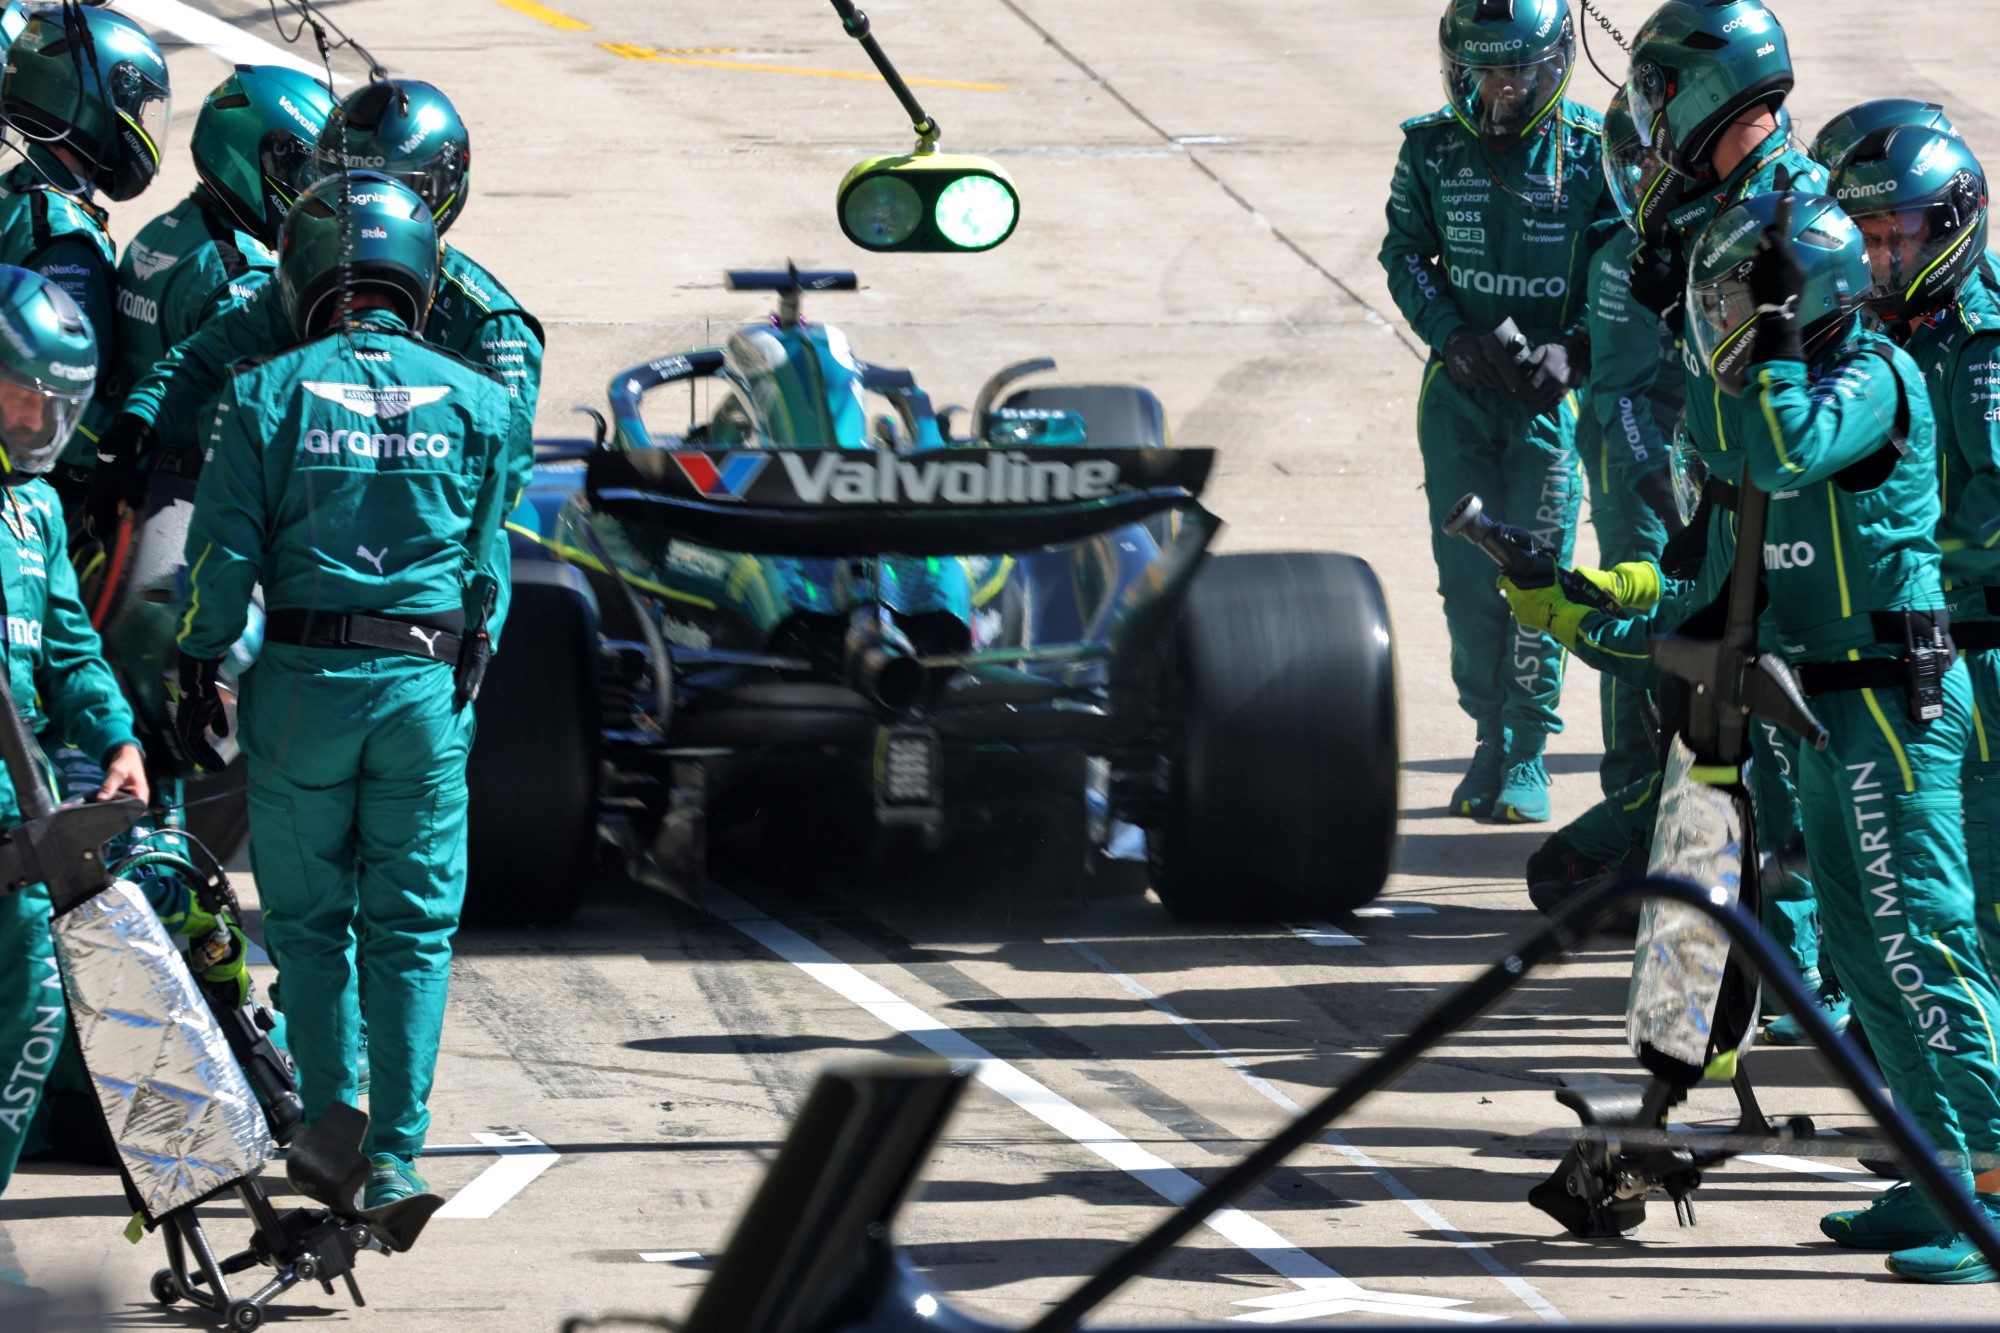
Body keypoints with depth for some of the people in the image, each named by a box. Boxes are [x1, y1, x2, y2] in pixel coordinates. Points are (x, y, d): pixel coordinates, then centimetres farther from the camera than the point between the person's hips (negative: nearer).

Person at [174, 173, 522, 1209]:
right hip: (425, 685, 1)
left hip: (300, 679, -1)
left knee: (309, 920, 10)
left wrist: (199, 670, 6)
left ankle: (324, 1132, 10)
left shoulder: (267, 394, -1)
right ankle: (395, 1152, -1)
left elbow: (224, 551, -4)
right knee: (412, 928, 5)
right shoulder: (476, 404, 4)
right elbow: (486, 563, 10)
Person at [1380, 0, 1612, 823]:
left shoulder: (1591, 151, -5)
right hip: (1460, 386, 2)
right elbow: (1405, 255, 7)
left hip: (1551, 390, -2)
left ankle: (1529, 750, 4)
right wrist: (1454, 335, -9)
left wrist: (1571, 351, -15)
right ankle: (1489, 739, 13)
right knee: (1468, 574, 1)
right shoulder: (1432, 149, 2)